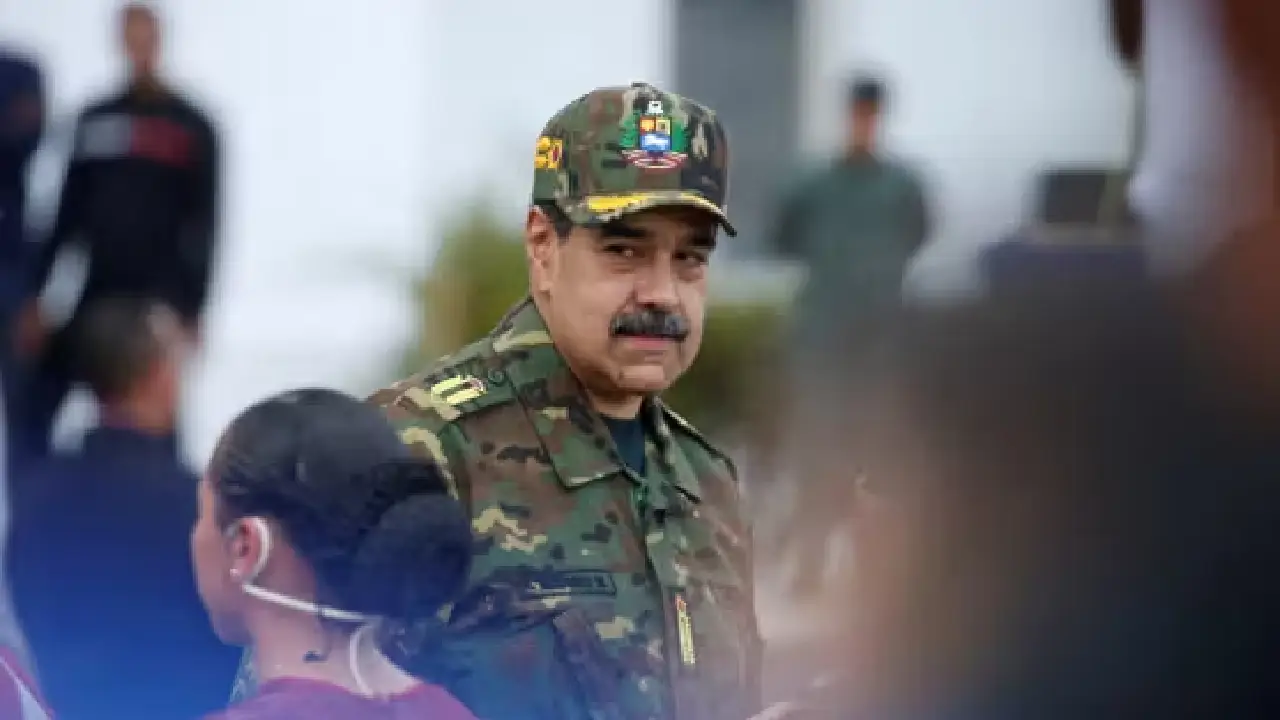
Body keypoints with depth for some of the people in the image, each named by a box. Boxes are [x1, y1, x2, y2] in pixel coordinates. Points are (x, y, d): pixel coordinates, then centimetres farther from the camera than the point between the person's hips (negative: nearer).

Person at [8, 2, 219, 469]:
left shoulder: (191, 128, 2)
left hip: (155, 304, -3)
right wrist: (37, 296, 7)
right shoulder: (95, 121, 11)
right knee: (30, 413, -3)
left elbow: (202, 227, -1)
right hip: (89, 296, 3)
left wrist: (191, 313, -8)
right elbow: (69, 211, 12)